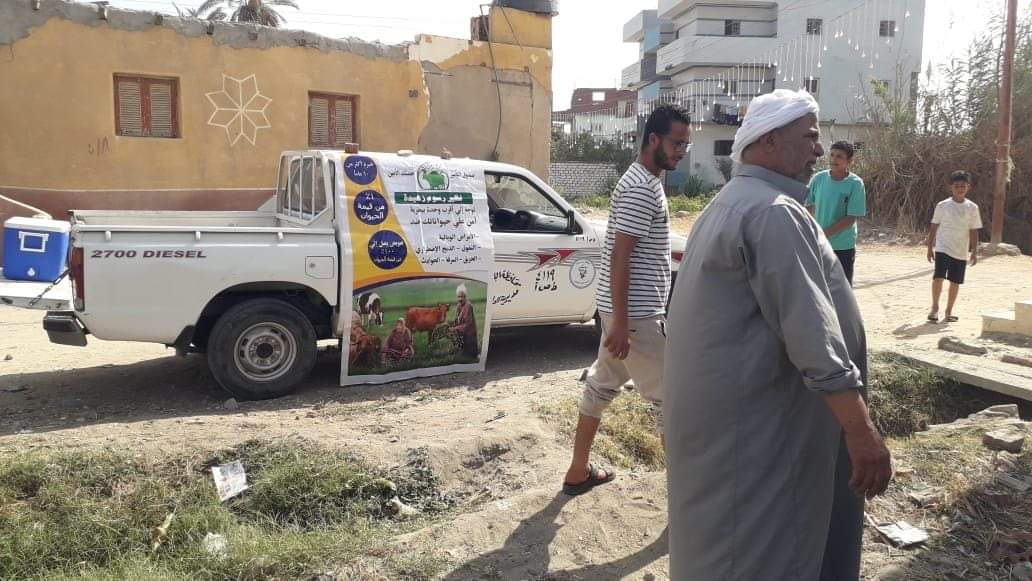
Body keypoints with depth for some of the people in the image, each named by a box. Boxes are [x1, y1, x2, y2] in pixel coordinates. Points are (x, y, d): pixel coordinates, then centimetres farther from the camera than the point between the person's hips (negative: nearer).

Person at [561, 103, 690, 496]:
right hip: (636, 314, -10)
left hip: (624, 308, 10)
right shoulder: (641, 189, -19)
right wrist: (621, 323, -25)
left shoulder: (643, 181, 14)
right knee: (670, 397, -1)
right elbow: (619, 257, -24)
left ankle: (579, 472, 26)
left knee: (602, 384, 15)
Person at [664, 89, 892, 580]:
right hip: (754, 421, -10)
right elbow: (813, 335, -25)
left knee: (721, 540, 22)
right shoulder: (775, 212, -18)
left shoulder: (729, 204, 17)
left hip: (717, 407, 10)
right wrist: (862, 431, -23)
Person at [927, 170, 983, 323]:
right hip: (943, 248, -2)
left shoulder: (972, 208, 2)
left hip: (961, 251, 2)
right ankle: (935, 308, -3)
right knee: (938, 276, -17)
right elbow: (934, 227, 5)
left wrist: (974, 252, 0)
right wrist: (930, 247, 2)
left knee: (955, 281, 7)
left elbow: (974, 231, 4)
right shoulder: (942, 206, 0)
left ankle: (949, 311, 20)